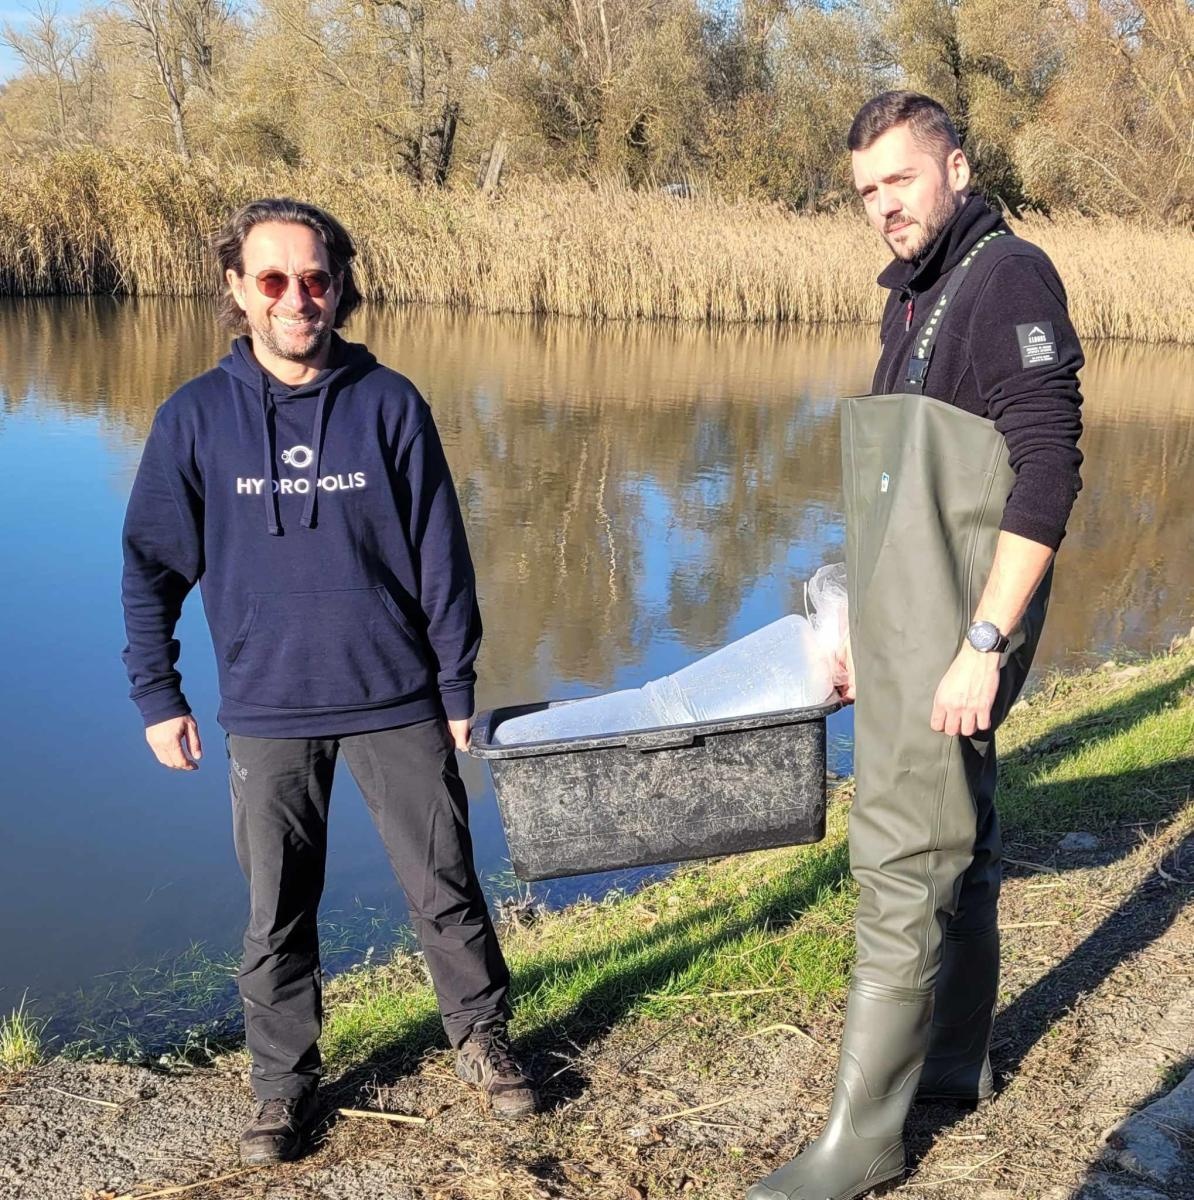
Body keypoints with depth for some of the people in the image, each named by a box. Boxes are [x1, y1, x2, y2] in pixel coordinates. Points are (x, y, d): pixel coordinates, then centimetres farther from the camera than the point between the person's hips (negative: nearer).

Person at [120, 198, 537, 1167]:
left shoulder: (390, 404, -3)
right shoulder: (196, 417, -2)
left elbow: (441, 557, 0)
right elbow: (152, 568, 5)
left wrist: (457, 687, 1)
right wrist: (158, 695, 2)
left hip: (398, 703, 0)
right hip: (267, 713, 1)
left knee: (447, 888, 9)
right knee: (277, 913, 10)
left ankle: (483, 1039, 31)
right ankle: (284, 1080, 28)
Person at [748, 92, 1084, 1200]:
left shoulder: (1009, 278, -12)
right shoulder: (913, 301, 15)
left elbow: (1047, 474, -20)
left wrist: (981, 646, -23)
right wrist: (860, 630, 20)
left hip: (952, 644, -9)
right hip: (903, 635, 9)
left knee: (901, 869, -5)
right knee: (954, 850, 18)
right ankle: (955, 1059, 34)